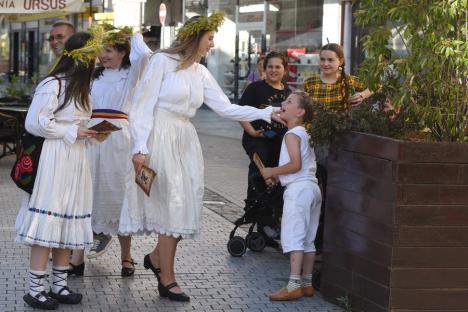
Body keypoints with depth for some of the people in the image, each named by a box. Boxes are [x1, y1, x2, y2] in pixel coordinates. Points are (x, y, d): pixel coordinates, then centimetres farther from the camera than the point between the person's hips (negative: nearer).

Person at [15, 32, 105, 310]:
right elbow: (34, 122, -17)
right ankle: (36, 289, -1)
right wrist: (72, 133, -15)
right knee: (47, 224, -7)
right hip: (54, 160, -9)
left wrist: (92, 133, 5)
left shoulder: (80, 86, 17)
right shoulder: (53, 85, -13)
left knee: (68, 223, 9)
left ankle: (59, 284, 17)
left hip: (75, 160, 9)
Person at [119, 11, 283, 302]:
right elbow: (143, 106, -8)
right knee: (173, 205, -7)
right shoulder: (162, 61, -5)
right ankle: (167, 279, 2)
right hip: (161, 138, -7)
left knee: (185, 207, 4)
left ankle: (157, 258, 27)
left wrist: (267, 113, 5)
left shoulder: (201, 72, 13)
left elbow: (226, 108, 10)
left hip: (186, 141, 7)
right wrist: (140, 147, -15)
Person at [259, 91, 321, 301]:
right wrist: (277, 175, 14)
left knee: (293, 237, -11)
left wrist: (272, 172, -9)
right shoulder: (303, 133, 21)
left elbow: (295, 164, -19)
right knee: (307, 240, 12)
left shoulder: (292, 134, -9)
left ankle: (294, 286, -15)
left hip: (298, 188, -10)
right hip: (311, 187, 10)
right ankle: (307, 283, 17)